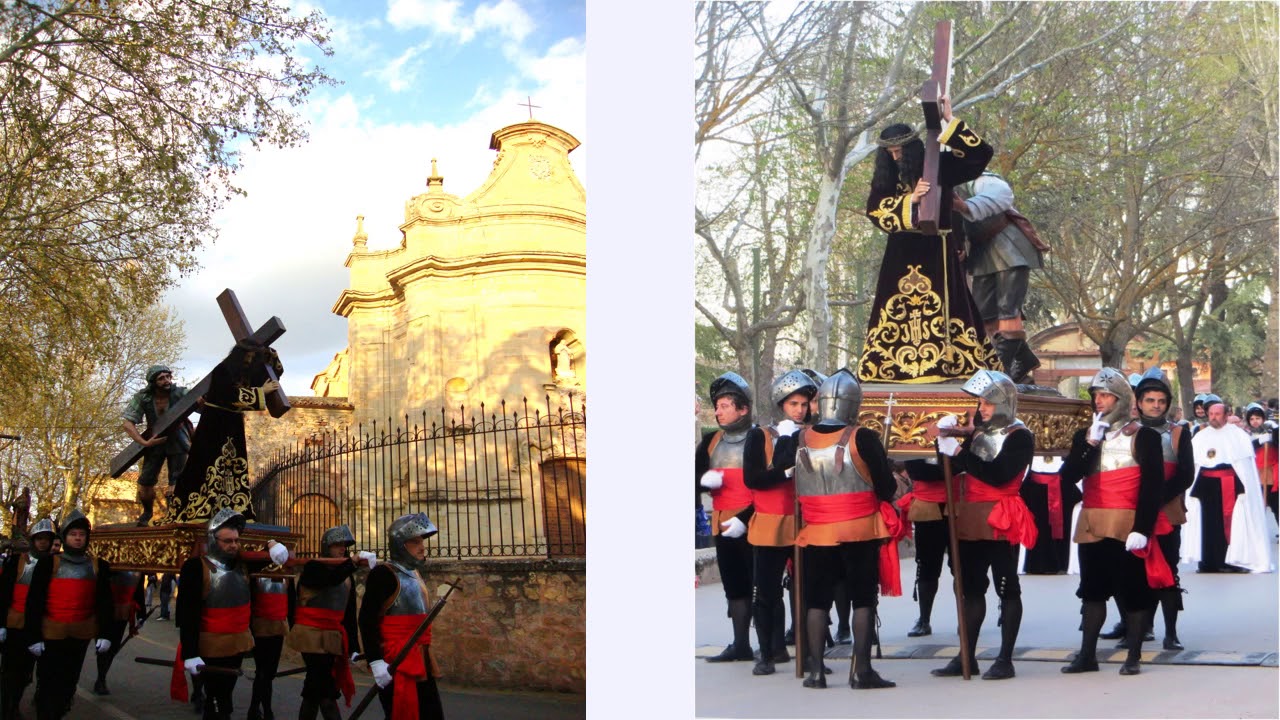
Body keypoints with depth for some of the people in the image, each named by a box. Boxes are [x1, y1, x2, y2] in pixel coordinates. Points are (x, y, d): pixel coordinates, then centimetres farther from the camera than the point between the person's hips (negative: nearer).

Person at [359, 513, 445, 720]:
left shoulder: (415, 573, 16)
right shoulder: (383, 574, -10)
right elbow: (367, 620, -17)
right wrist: (376, 662, -25)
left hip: (421, 661, 9)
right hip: (397, 663, -9)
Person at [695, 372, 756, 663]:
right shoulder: (710, 441, 11)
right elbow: (694, 477, 12)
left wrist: (745, 519, -17)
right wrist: (704, 479, -11)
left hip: (753, 526, -6)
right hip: (722, 526, 6)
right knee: (734, 587, 12)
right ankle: (740, 645, 19)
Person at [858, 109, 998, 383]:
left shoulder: (939, 165, 0)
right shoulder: (886, 176, 7)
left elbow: (980, 153, -6)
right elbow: (875, 209, -7)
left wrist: (949, 121, -12)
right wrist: (910, 200, -21)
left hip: (936, 250, -3)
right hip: (901, 252, 3)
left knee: (943, 305, -7)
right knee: (896, 307, 1)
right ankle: (885, 364, 3)